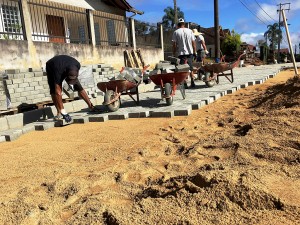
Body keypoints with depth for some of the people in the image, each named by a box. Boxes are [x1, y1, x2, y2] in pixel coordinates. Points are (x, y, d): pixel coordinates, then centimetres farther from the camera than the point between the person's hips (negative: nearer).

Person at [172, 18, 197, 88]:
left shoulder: (176, 32, -1)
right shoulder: (190, 31, 6)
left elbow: (174, 45, -4)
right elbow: (193, 42, 6)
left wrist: (174, 54, 2)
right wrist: (194, 52, 12)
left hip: (181, 53, -3)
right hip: (190, 53, 3)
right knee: (191, 68, 14)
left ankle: (185, 83, -6)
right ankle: (192, 82, 13)